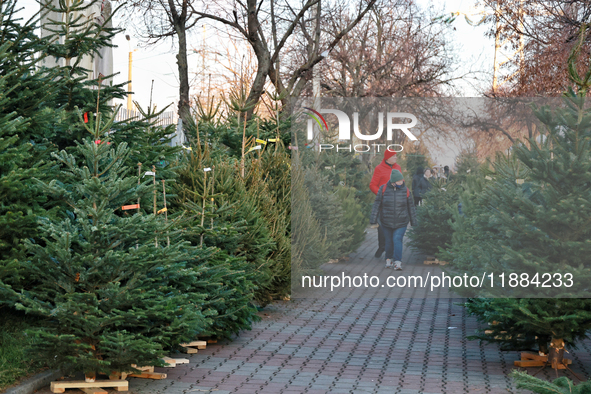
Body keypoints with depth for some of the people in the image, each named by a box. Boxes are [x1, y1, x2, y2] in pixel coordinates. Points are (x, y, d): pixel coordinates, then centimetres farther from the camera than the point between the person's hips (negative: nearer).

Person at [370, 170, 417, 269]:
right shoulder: (384, 189, -5)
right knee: (389, 241, 9)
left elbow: (411, 206, 8)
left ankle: (398, 262, -14)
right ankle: (388, 259, 29)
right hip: (386, 223, 1)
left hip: (401, 223, -1)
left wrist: (413, 222, 12)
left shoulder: (405, 190, -1)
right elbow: (377, 204, 0)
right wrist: (373, 220, -2)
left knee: (397, 240, -13)